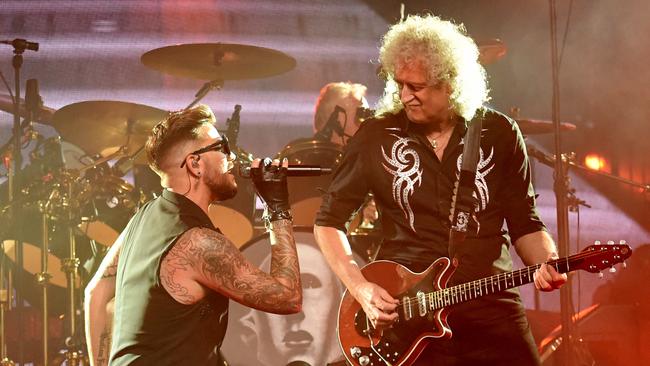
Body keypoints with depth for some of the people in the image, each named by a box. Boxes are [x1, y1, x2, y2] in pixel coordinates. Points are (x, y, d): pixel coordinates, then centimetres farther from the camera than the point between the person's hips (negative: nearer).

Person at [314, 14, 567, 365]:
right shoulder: (376, 136, 0)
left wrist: (547, 264, -11)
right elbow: (328, 220, 7)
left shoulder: (500, 134, 3)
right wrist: (360, 288, -6)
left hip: (492, 304, 1)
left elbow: (524, 224, 9)